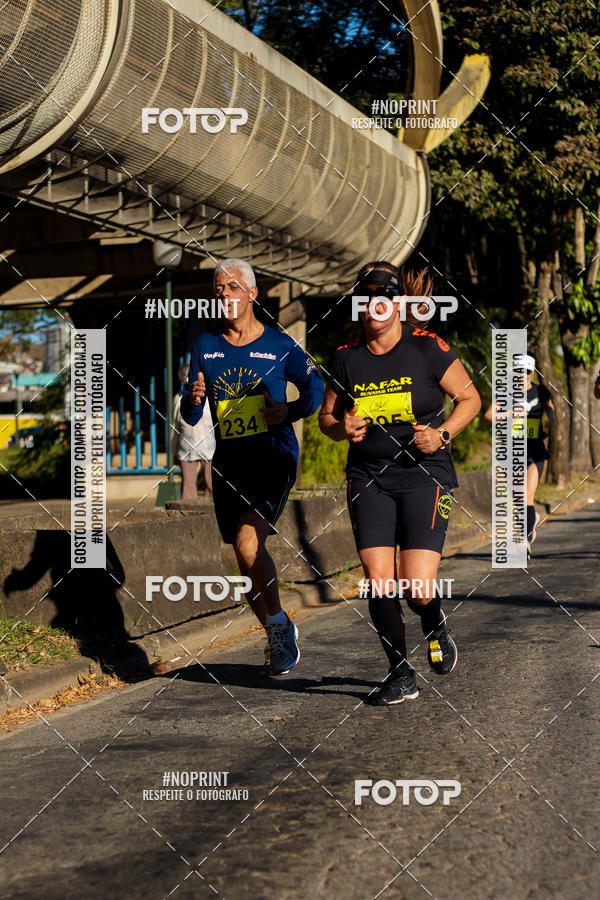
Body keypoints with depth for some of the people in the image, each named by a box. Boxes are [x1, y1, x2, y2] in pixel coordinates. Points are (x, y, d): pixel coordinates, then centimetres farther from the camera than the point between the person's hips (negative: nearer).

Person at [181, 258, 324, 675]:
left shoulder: (279, 345, 0)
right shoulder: (205, 347, 8)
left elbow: (316, 389, 9)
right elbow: (190, 417, 8)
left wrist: (289, 411, -9)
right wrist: (194, 399, -14)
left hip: (274, 457, -4)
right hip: (228, 462, 4)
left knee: (248, 542, -22)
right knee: (246, 558, 8)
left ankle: (279, 621, -1)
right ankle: (281, 638, 27)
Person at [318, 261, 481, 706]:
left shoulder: (427, 347, -5)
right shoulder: (347, 357, 3)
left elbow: (470, 397, 3)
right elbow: (327, 416, 14)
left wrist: (442, 435, -12)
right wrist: (343, 428, -8)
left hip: (425, 476, -2)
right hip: (369, 480, 3)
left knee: (418, 590, -11)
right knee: (379, 584, -6)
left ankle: (436, 627, 27)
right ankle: (402, 674, 14)